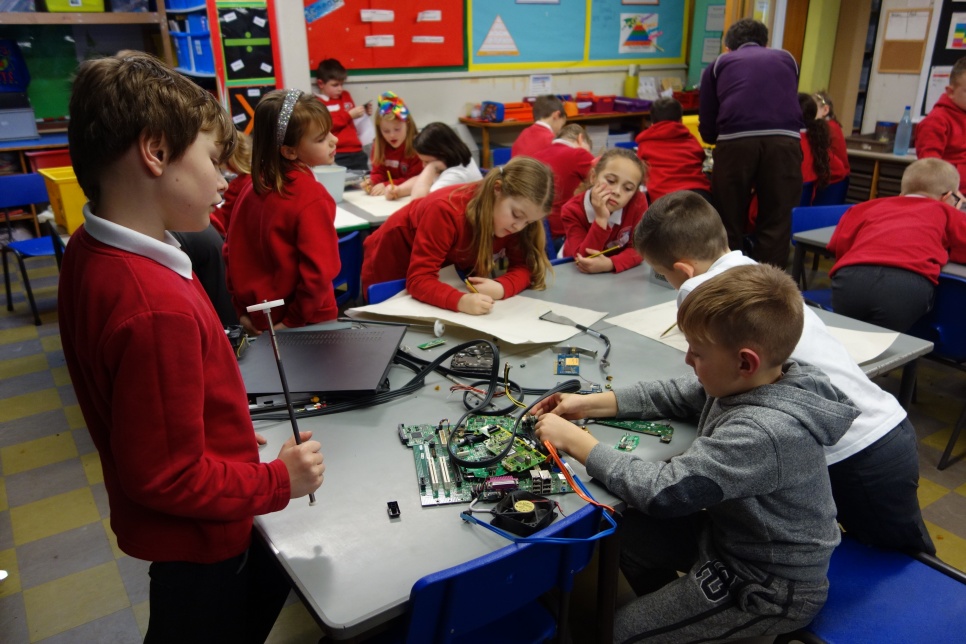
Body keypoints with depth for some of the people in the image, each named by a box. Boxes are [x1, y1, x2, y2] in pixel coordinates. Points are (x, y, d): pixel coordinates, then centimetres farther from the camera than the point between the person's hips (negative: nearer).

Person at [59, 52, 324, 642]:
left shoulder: (90, 252, -5)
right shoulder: (156, 308, -36)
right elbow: (168, 477, -28)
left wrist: (223, 432, 11)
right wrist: (278, 480, -16)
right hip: (195, 537, -8)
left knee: (268, 580, 29)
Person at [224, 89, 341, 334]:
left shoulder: (252, 187, 0)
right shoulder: (311, 198, -20)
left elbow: (233, 252, 6)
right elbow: (318, 271, -24)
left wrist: (243, 310, 10)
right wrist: (294, 322, -14)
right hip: (309, 322, -6)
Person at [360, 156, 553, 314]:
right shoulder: (446, 211, -38)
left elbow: (523, 266, -20)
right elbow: (419, 280, -41)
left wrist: (500, 288, -42)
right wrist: (461, 301, -59)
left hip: (443, 273, 5)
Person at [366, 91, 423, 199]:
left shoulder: (417, 147, -14)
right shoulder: (379, 146, 3)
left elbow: (416, 179, -15)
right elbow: (378, 173, 5)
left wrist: (387, 185, -25)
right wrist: (372, 183, -19)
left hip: (410, 194, -4)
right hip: (382, 197, 4)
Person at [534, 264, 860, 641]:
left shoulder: (763, 433, -37)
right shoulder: (753, 380, -11)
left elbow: (663, 490, -35)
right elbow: (675, 395, 4)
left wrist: (575, 441, -26)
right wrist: (591, 404, -2)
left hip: (772, 587, -8)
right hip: (734, 531, 8)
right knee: (629, 531, 14)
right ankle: (670, 611, 35)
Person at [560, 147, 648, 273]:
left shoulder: (639, 202, -16)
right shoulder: (573, 210, -20)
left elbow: (638, 249, -15)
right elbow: (584, 258, -25)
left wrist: (609, 264, -34)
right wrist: (601, 219, -36)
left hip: (621, 274, 1)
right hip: (580, 274, 0)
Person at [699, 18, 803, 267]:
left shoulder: (718, 64, 24)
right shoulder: (787, 58, 30)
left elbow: (707, 130, 20)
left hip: (736, 141, -1)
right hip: (784, 141, 1)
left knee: (729, 225, 12)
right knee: (776, 226, 10)